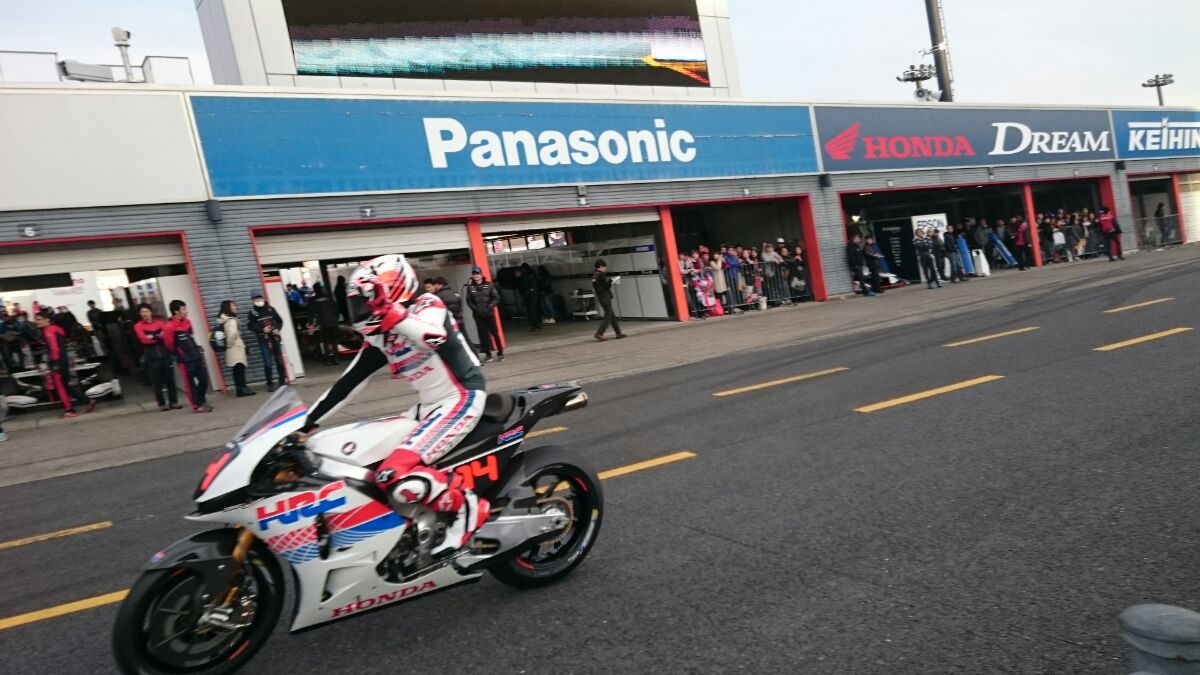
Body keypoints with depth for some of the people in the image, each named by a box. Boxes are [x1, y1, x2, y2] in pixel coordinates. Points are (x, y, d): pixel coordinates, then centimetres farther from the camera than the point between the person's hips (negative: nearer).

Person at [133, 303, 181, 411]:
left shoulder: (159, 323, 12)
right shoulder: (138, 326, 3)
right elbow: (144, 339, -11)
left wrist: (154, 337, -14)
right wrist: (159, 337, -5)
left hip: (165, 354, 2)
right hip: (151, 357, -2)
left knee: (170, 379, 3)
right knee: (157, 381, 0)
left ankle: (174, 402, 11)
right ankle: (162, 404, 7)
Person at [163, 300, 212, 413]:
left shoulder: (187, 321, 7)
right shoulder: (170, 327, -15)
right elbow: (169, 345, -7)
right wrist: (179, 354, 8)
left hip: (197, 356, 7)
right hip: (185, 360, -6)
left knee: (204, 379, 9)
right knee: (190, 383, 3)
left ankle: (202, 401, 25)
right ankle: (196, 406, 12)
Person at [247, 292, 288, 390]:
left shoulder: (270, 309, 5)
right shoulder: (252, 313, -1)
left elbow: (280, 321, 10)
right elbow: (251, 326, -4)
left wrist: (277, 329, -7)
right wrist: (262, 330, -18)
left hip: (275, 338, 3)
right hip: (263, 341, -2)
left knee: (279, 361, 9)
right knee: (268, 363, -6)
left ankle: (282, 381, 22)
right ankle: (270, 384, 6)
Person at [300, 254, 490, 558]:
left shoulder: (427, 306, -10)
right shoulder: (378, 338, 11)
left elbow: (435, 337, -34)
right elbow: (348, 382, 12)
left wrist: (391, 316, -38)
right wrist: (308, 423, 9)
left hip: (461, 399, -9)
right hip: (428, 406, 9)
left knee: (395, 475, -23)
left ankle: (466, 506, -6)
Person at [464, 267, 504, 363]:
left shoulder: (489, 285, 0)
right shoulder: (470, 287, 3)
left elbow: (496, 298, -2)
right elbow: (469, 301, 4)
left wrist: (489, 307, -12)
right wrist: (475, 309, -9)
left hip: (489, 313, -1)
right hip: (478, 315, 1)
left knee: (495, 333, 2)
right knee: (483, 335, 2)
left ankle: (500, 352, 14)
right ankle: (487, 354, 10)